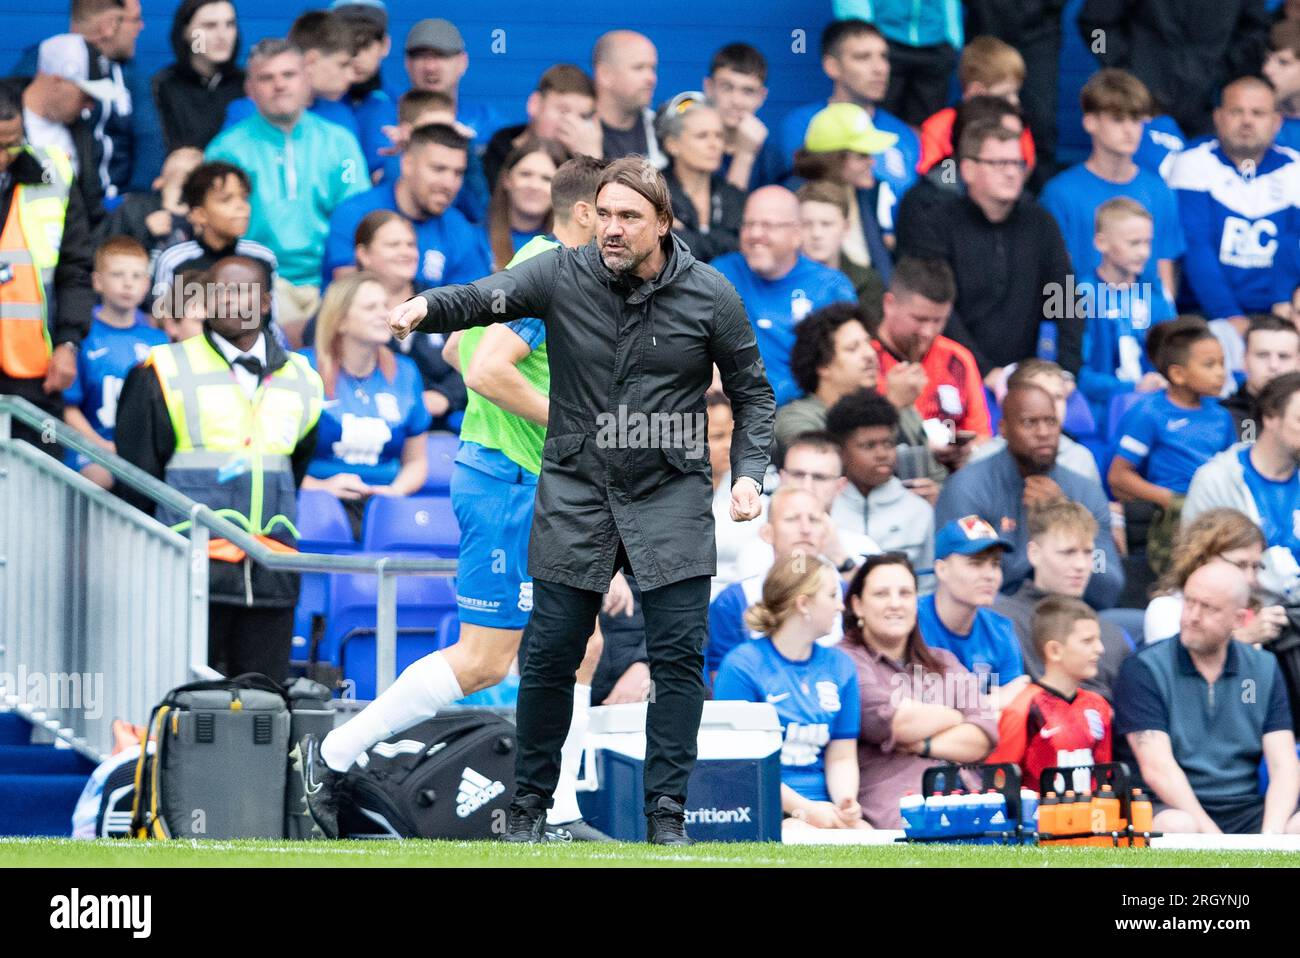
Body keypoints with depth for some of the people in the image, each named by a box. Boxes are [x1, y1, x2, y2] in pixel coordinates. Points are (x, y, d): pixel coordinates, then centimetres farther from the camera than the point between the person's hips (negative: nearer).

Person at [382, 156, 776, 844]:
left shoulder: (710, 296, -3)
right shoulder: (562, 276, -5)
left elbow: (752, 393, 7)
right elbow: (486, 297, -21)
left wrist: (748, 472, -7)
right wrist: (427, 306, -43)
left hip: (671, 501, 0)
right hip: (575, 496, 0)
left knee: (678, 655, -5)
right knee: (550, 656, 1)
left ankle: (666, 809, 3)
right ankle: (530, 801, 16)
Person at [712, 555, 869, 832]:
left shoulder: (839, 666, 15)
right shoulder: (742, 666, -3)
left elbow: (841, 757, 14)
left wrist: (845, 803, -8)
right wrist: (802, 808, -16)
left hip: (822, 807, 5)